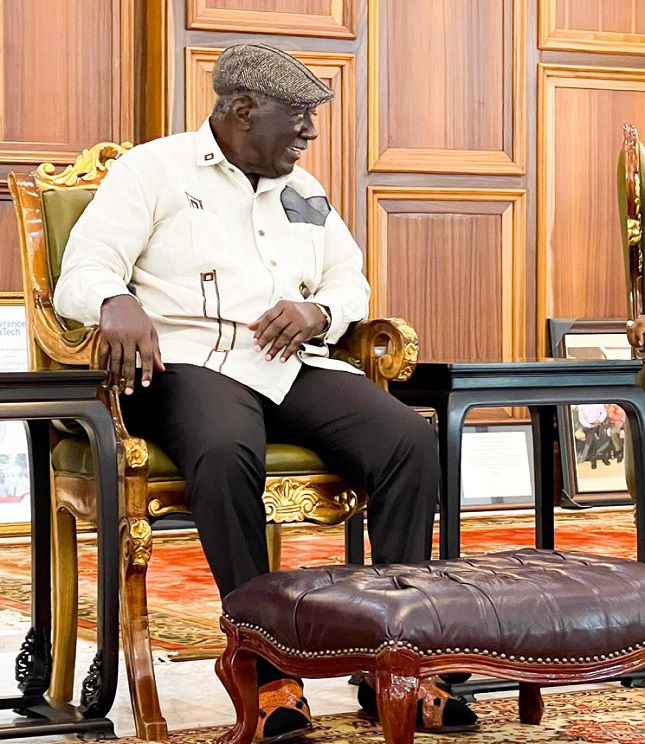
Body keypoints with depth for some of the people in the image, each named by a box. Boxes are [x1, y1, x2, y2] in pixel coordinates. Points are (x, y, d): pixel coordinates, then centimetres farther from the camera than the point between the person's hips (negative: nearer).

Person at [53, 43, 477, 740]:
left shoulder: (303, 191, 25)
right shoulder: (152, 170, 6)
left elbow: (350, 281, 28)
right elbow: (80, 275, -3)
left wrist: (318, 311, 2)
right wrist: (117, 303, -29)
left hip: (295, 367, 6)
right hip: (193, 363, -5)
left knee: (410, 440, -22)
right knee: (226, 455, -40)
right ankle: (269, 675, -32)